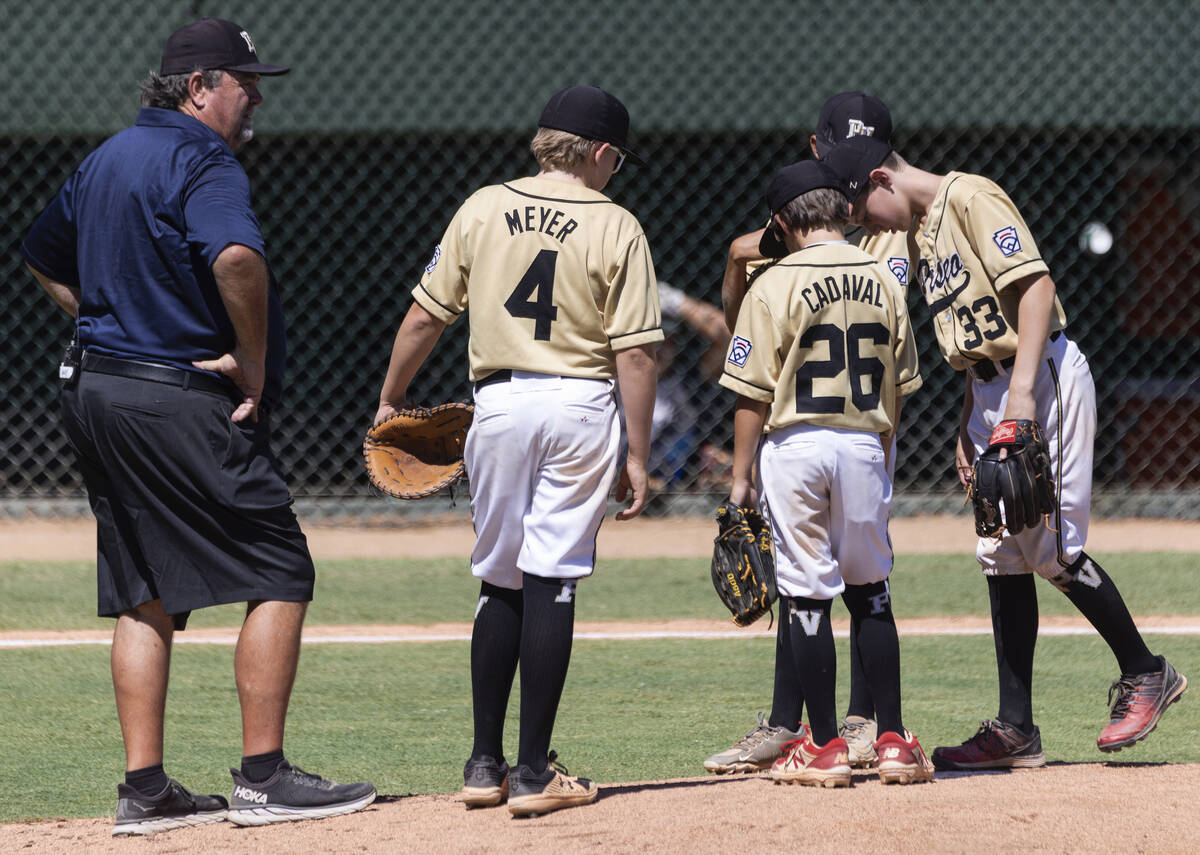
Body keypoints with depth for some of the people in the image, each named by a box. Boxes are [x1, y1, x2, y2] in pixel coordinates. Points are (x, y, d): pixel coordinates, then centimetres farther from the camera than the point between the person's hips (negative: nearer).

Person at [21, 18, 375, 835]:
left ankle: (145, 790, 10)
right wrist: (253, 363, -20)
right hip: (183, 402, -9)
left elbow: (45, 258, 29)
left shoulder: (107, 159, 16)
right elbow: (236, 258, -33)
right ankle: (263, 779, -5)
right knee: (280, 575, -3)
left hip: (96, 394, 9)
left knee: (144, 595, 12)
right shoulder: (202, 162, -14)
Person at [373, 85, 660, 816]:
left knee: (500, 583, 13)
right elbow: (636, 353, -7)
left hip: (499, 403, 2)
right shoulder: (616, 228, -2)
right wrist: (638, 456, -3)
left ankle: (486, 765, 14)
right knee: (551, 584, -2)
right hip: (580, 408, -2)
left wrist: (391, 403, 17)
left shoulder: (483, 209, 5)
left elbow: (424, 318, 6)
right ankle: (534, 774, -3)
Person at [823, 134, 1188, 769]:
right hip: (992, 393, 10)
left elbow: (1034, 284, -20)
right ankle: (1015, 729, 7)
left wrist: (1021, 390, -27)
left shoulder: (971, 199, -10)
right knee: (1002, 555, 6)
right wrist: (970, 422, 16)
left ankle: (1145, 674, 7)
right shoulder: (925, 233, 18)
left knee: (1052, 546, -10)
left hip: (1043, 378, -10)